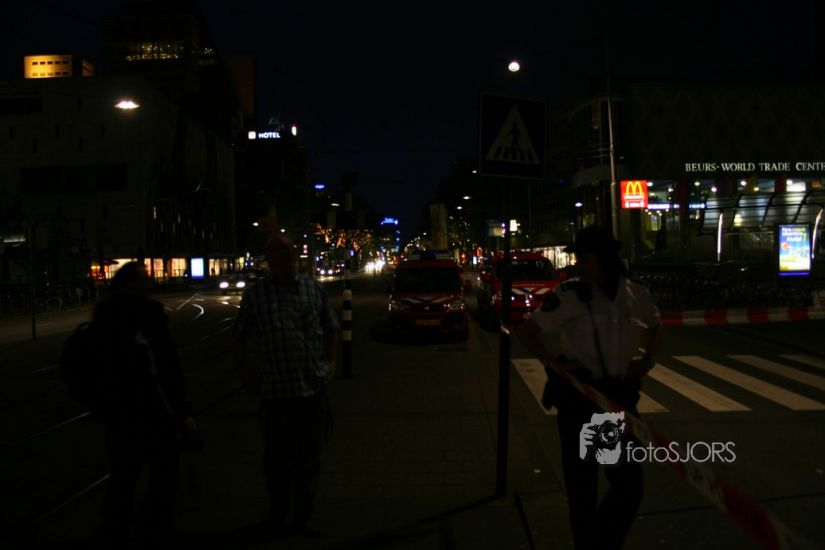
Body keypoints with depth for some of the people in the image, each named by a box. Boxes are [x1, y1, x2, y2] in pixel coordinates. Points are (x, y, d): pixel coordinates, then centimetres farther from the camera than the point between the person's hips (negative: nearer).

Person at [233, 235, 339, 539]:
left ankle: (304, 515, 27)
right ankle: (279, 516, 27)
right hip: (276, 389, -2)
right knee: (276, 457, 9)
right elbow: (240, 335, 9)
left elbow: (330, 327, 17)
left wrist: (330, 361, 9)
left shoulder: (313, 288, 6)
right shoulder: (254, 293, 1)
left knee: (309, 456, 11)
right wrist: (243, 371, 5)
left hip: (314, 387, 2)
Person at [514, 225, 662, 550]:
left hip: (621, 396, 3)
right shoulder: (569, 295, -12)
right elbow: (525, 332, -5)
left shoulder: (634, 294, -2)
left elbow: (655, 326, 19)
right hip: (578, 396, -3)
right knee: (582, 486, 8)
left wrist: (647, 359, 4)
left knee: (629, 483, 7)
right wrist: (553, 363, -15)